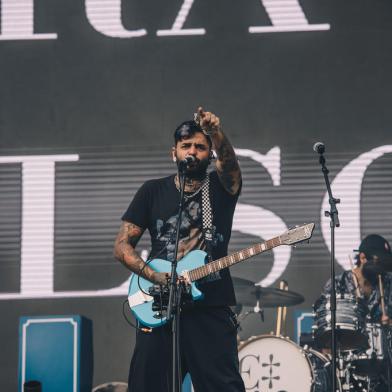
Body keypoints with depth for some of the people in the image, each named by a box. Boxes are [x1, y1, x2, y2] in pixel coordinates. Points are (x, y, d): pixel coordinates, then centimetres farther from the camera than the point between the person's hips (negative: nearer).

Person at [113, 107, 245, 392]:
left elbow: (228, 161, -18)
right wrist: (156, 277, -9)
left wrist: (217, 134, -40)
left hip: (211, 307, -2)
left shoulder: (221, 186, 6)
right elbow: (122, 246, 7)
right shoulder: (153, 192, 11)